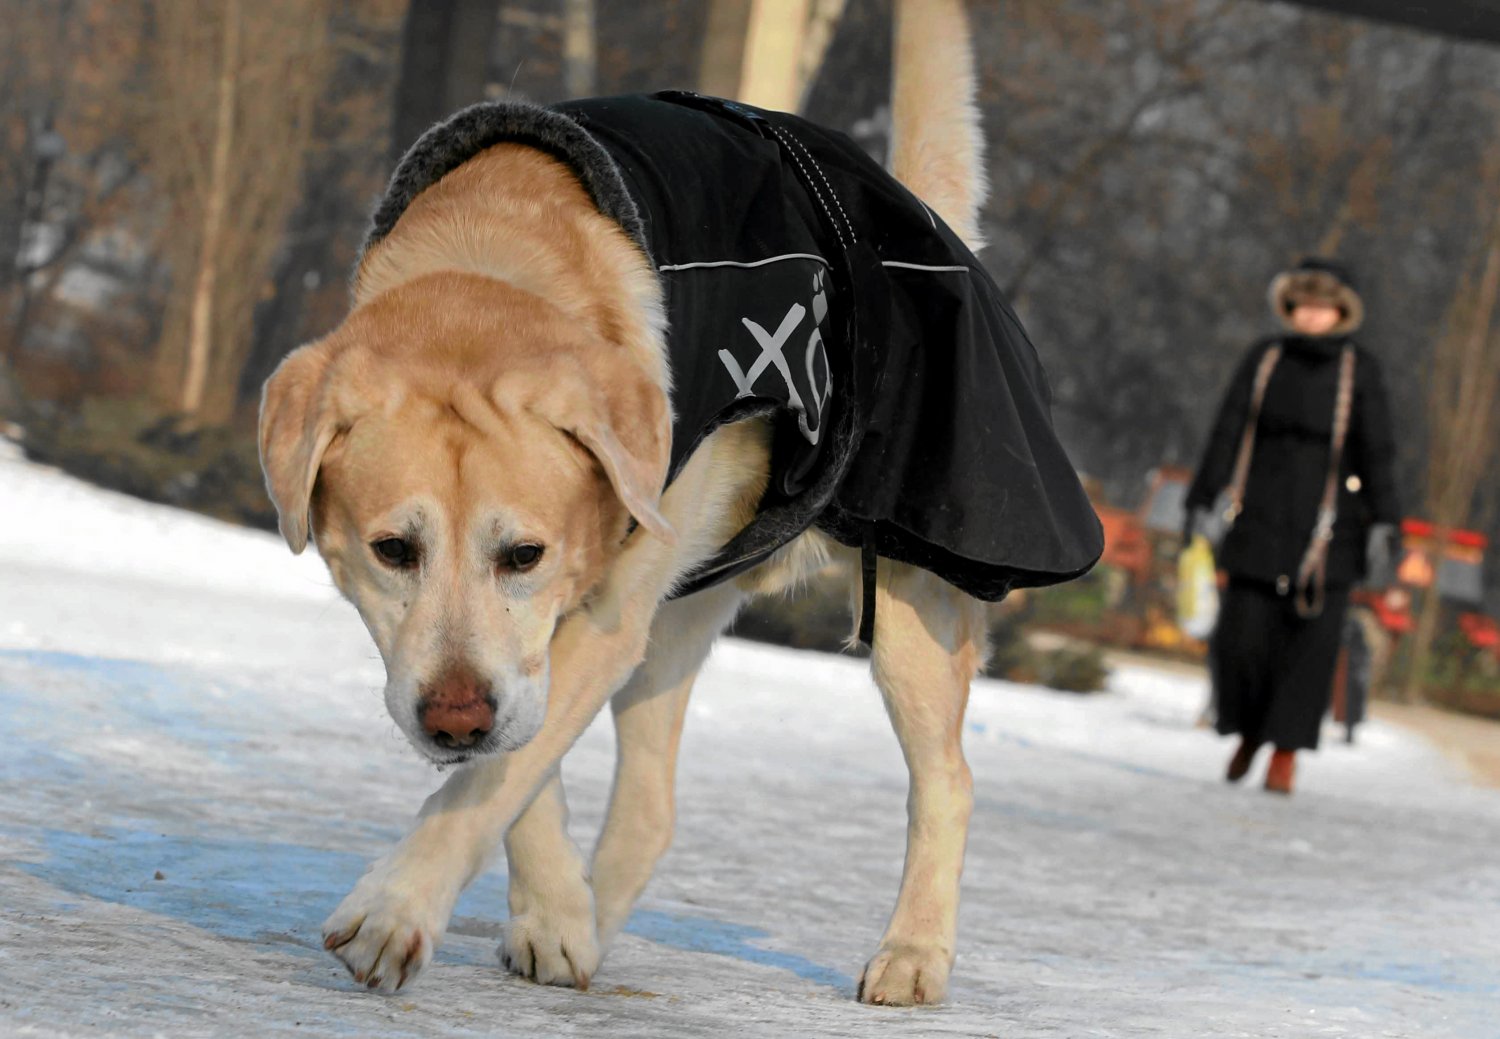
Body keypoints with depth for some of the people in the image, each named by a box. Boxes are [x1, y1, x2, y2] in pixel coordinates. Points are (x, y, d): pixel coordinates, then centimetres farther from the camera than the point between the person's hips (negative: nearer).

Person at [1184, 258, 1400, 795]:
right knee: (1240, 637, -3)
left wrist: (1383, 525, -8)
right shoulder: (1264, 359, 6)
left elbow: (1377, 451, -1)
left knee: (1311, 642, -6)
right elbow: (1227, 433, 6)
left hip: (1328, 524, -1)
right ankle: (1249, 730, 22)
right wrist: (1206, 502, -1)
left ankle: (1286, 753, 4)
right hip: (1261, 521, 1)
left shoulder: (1360, 370, 2)